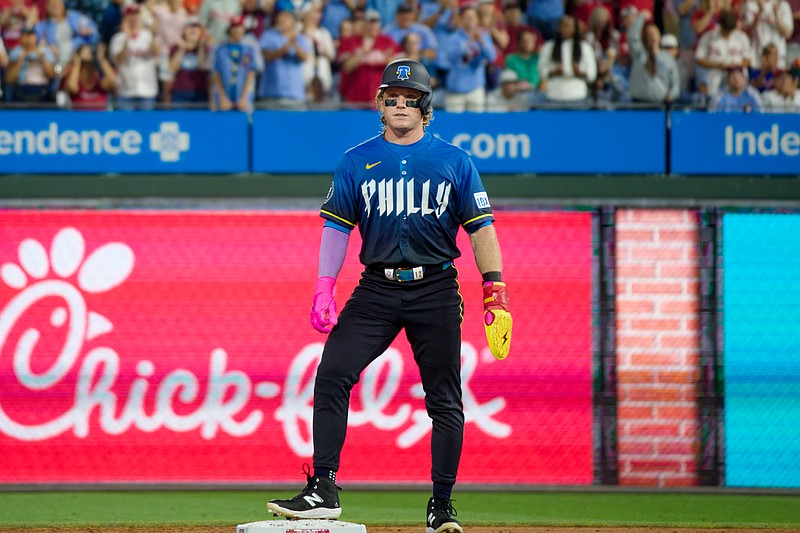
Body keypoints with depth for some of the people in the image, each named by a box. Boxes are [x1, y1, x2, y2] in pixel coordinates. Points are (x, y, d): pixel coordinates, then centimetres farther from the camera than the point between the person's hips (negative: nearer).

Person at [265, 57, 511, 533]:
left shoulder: (454, 161, 5)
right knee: (331, 377, -14)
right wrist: (324, 290, -2)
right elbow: (337, 226, 9)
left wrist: (495, 293, -6)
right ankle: (323, 489, -13)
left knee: (445, 400, 2)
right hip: (377, 288, 1)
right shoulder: (357, 162, 8)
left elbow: (481, 226, 3)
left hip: (436, 291, -1)